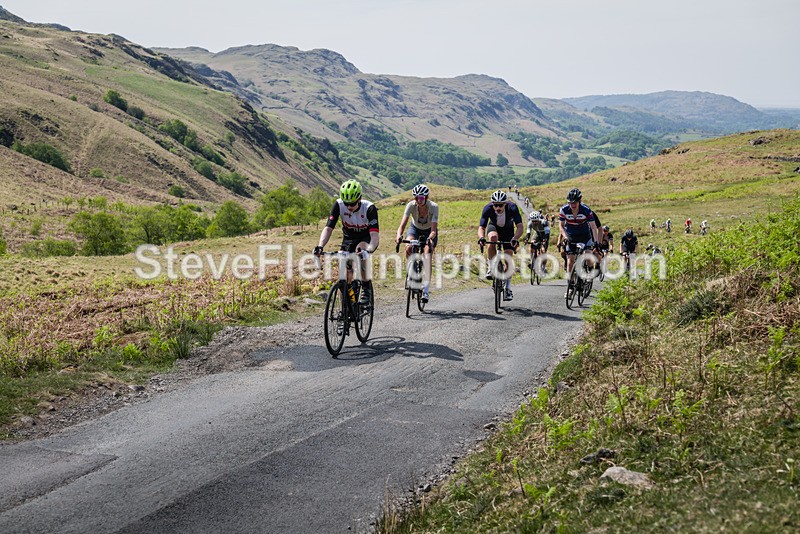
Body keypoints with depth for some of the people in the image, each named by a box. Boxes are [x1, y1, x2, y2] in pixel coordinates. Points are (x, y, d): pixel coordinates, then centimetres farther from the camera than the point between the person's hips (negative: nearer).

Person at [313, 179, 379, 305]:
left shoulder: (369, 208, -30)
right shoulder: (339, 205, -24)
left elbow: (375, 235, -38)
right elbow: (328, 228, -27)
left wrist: (368, 251, -57)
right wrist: (320, 246, -45)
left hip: (367, 238, -3)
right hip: (349, 238, 3)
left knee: (361, 252, -36)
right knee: (347, 274, -10)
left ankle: (367, 289, -21)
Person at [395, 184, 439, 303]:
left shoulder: (433, 207, -31)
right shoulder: (411, 205, -27)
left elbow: (433, 230, -35)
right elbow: (403, 224, -33)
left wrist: (430, 238, -56)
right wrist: (399, 235, -53)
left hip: (429, 232, -2)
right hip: (415, 228, 2)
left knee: (427, 253, -24)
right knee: (408, 248, -30)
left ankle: (426, 290, -22)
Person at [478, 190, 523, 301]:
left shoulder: (512, 208, -35)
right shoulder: (487, 209, -32)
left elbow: (520, 227, -39)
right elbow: (481, 227, -33)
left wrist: (515, 238, -59)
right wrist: (481, 238, -55)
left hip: (508, 231, 0)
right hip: (494, 227, 0)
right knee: (493, 237, -36)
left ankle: (508, 288, 3)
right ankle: (491, 268, -24)